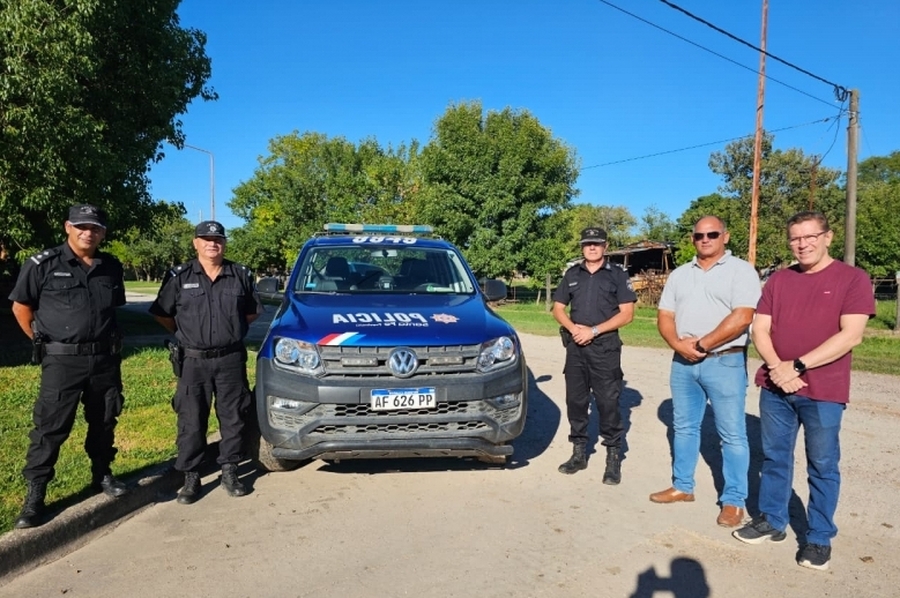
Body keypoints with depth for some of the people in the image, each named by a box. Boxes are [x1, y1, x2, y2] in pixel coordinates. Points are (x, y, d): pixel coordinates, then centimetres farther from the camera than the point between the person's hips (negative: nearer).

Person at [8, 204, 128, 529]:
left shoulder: (112, 267, 6)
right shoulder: (43, 264, -6)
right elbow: (20, 307, 1)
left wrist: (111, 341, 12)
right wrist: (44, 342, 0)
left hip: (105, 359, 4)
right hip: (62, 360, -4)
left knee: (103, 423, 14)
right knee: (50, 428, 0)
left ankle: (102, 475, 31)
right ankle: (35, 494, 10)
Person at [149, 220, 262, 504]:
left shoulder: (241, 275, 2)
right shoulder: (179, 276, -1)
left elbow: (253, 311, 14)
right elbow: (162, 314, 6)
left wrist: (232, 331, 9)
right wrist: (187, 335, 8)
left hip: (231, 359, 1)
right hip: (194, 361, -1)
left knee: (233, 418, 8)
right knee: (191, 422, 5)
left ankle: (230, 472, 21)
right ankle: (191, 477, 17)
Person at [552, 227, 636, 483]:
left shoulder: (617, 275, 1)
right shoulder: (572, 274, 12)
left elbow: (627, 314, -6)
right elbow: (558, 308, 12)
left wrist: (594, 330, -14)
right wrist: (573, 328, -8)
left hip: (605, 347, -4)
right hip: (575, 346, 4)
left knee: (608, 402, -4)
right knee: (575, 400, 8)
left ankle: (614, 458, 5)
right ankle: (579, 453, 21)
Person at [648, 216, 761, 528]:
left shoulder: (741, 271, -5)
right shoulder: (679, 275, 12)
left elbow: (741, 317, -16)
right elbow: (665, 316, 8)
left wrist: (701, 345, -15)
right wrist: (679, 344, -11)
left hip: (724, 362, -5)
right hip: (683, 362, 6)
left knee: (732, 434, 3)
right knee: (684, 427, 14)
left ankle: (733, 500, 14)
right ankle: (682, 486, 28)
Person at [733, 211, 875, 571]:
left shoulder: (852, 279, -4)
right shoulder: (778, 280, 8)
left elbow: (851, 336, -13)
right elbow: (760, 329, 5)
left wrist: (797, 366, -17)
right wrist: (777, 368, -12)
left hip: (823, 392, -4)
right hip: (775, 387, 4)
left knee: (822, 466, 8)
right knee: (774, 457, 14)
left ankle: (820, 537, 23)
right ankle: (772, 521, 29)